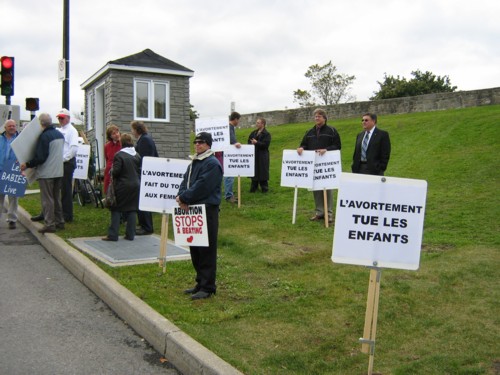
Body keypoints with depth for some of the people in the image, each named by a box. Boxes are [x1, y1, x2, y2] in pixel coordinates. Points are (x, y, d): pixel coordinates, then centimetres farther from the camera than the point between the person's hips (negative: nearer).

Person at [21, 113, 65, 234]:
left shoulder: (44, 136, -17)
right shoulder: (60, 134, 8)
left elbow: (40, 157, -19)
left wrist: (27, 165, -10)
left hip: (46, 173, -8)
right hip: (59, 172, 8)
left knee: (47, 199, -2)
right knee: (57, 198, 16)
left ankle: (49, 224, -1)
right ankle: (59, 222, 21)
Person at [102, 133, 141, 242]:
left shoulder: (119, 155, -11)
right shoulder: (137, 155, 5)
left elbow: (116, 171, -15)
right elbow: (140, 171, 8)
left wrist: (111, 170, 5)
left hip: (122, 186, -4)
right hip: (135, 186, 5)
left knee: (116, 210, 4)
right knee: (132, 210, 9)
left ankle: (113, 235, 4)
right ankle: (130, 234, 10)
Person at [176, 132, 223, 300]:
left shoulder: (212, 164, -12)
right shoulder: (194, 162, 18)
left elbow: (201, 187, -20)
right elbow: (185, 181, 12)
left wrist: (184, 198, -13)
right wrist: (181, 196, -8)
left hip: (207, 211, -9)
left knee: (206, 250, -3)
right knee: (195, 249, 15)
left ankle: (207, 287, 5)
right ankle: (201, 283, 26)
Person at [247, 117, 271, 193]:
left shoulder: (267, 134, -7)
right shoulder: (253, 133, 13)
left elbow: (266, 144, -16)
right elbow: (249, 142, 13)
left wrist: (257, 143, -23)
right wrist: (252, 144, -8)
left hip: (262, 156, -6)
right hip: (254, 155, 6)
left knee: (262, 171, -2)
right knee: (254, 171, 8)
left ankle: (264, 188, 8)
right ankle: (254, 187, 17)